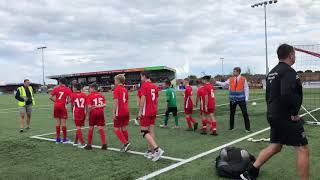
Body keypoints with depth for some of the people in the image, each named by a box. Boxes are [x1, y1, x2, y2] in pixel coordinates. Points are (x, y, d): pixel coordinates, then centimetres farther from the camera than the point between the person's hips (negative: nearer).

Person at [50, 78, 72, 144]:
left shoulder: (56, 88, 4)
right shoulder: (68, 89, -1)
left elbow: (50, 97, -2)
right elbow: (69, 98, -11)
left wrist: (55, 101, 12)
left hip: (56, 106, 3)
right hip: (62, 106, -3)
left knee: (57, 123, 9)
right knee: (63, 123, 3)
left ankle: (58, 139, 14)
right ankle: (64, 139, 9)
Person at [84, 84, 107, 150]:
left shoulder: (89, 96, -5)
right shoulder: (101, 95, 8)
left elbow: (89, 106, -13)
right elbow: (105, 104, -2)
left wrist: (88, 114, 0)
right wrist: (99, 106, 3)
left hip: (93, 113, -3)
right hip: (101, 113, 3)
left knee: (91, 129, 10)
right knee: (101, 129, 5)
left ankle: (89, 145, 19)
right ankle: (104, 144, 1)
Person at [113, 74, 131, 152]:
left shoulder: (117, 89, -10)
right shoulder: (125, 89, 13)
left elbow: (116, 101, -18)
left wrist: (114, 112, -17)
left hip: (119, 113, -7)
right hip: (126, 112, 7)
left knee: (116, 129, 1)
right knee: (124, 129, 13)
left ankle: (125, 143, -10)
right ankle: (126, 145, 17)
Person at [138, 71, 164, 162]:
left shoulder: (144, 85, -11)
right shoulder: (155, 86, 11)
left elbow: (143, 99, -18)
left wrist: (140, 111, -14)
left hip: (146, 112, -7)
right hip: (153, 112, 7)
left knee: (144, 132, -3)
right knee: (151, 132, 11)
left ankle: (157, 149, -16)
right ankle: (150, 151, 15)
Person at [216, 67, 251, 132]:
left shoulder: (243, 79, -2)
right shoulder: (230, 79, 4)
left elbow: (246, 89, -1)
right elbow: (223, 84, 5)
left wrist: (246, 98, -6)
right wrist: (216, 82, -3)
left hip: (241, 99, -2)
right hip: (233, 99, 3)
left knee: (245, 113, -2)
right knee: (232, 113, 10)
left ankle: (248, 128, 8)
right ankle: (231, 127, 25)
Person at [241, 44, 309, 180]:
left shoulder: (272, 72, 14)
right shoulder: (288, 71, -16)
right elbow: (287, 94, -31)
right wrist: (294, 112, -20)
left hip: (273, 115, 9)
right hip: (286, 117, -9)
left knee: (275, 147, 18)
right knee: (303, 150, 0)